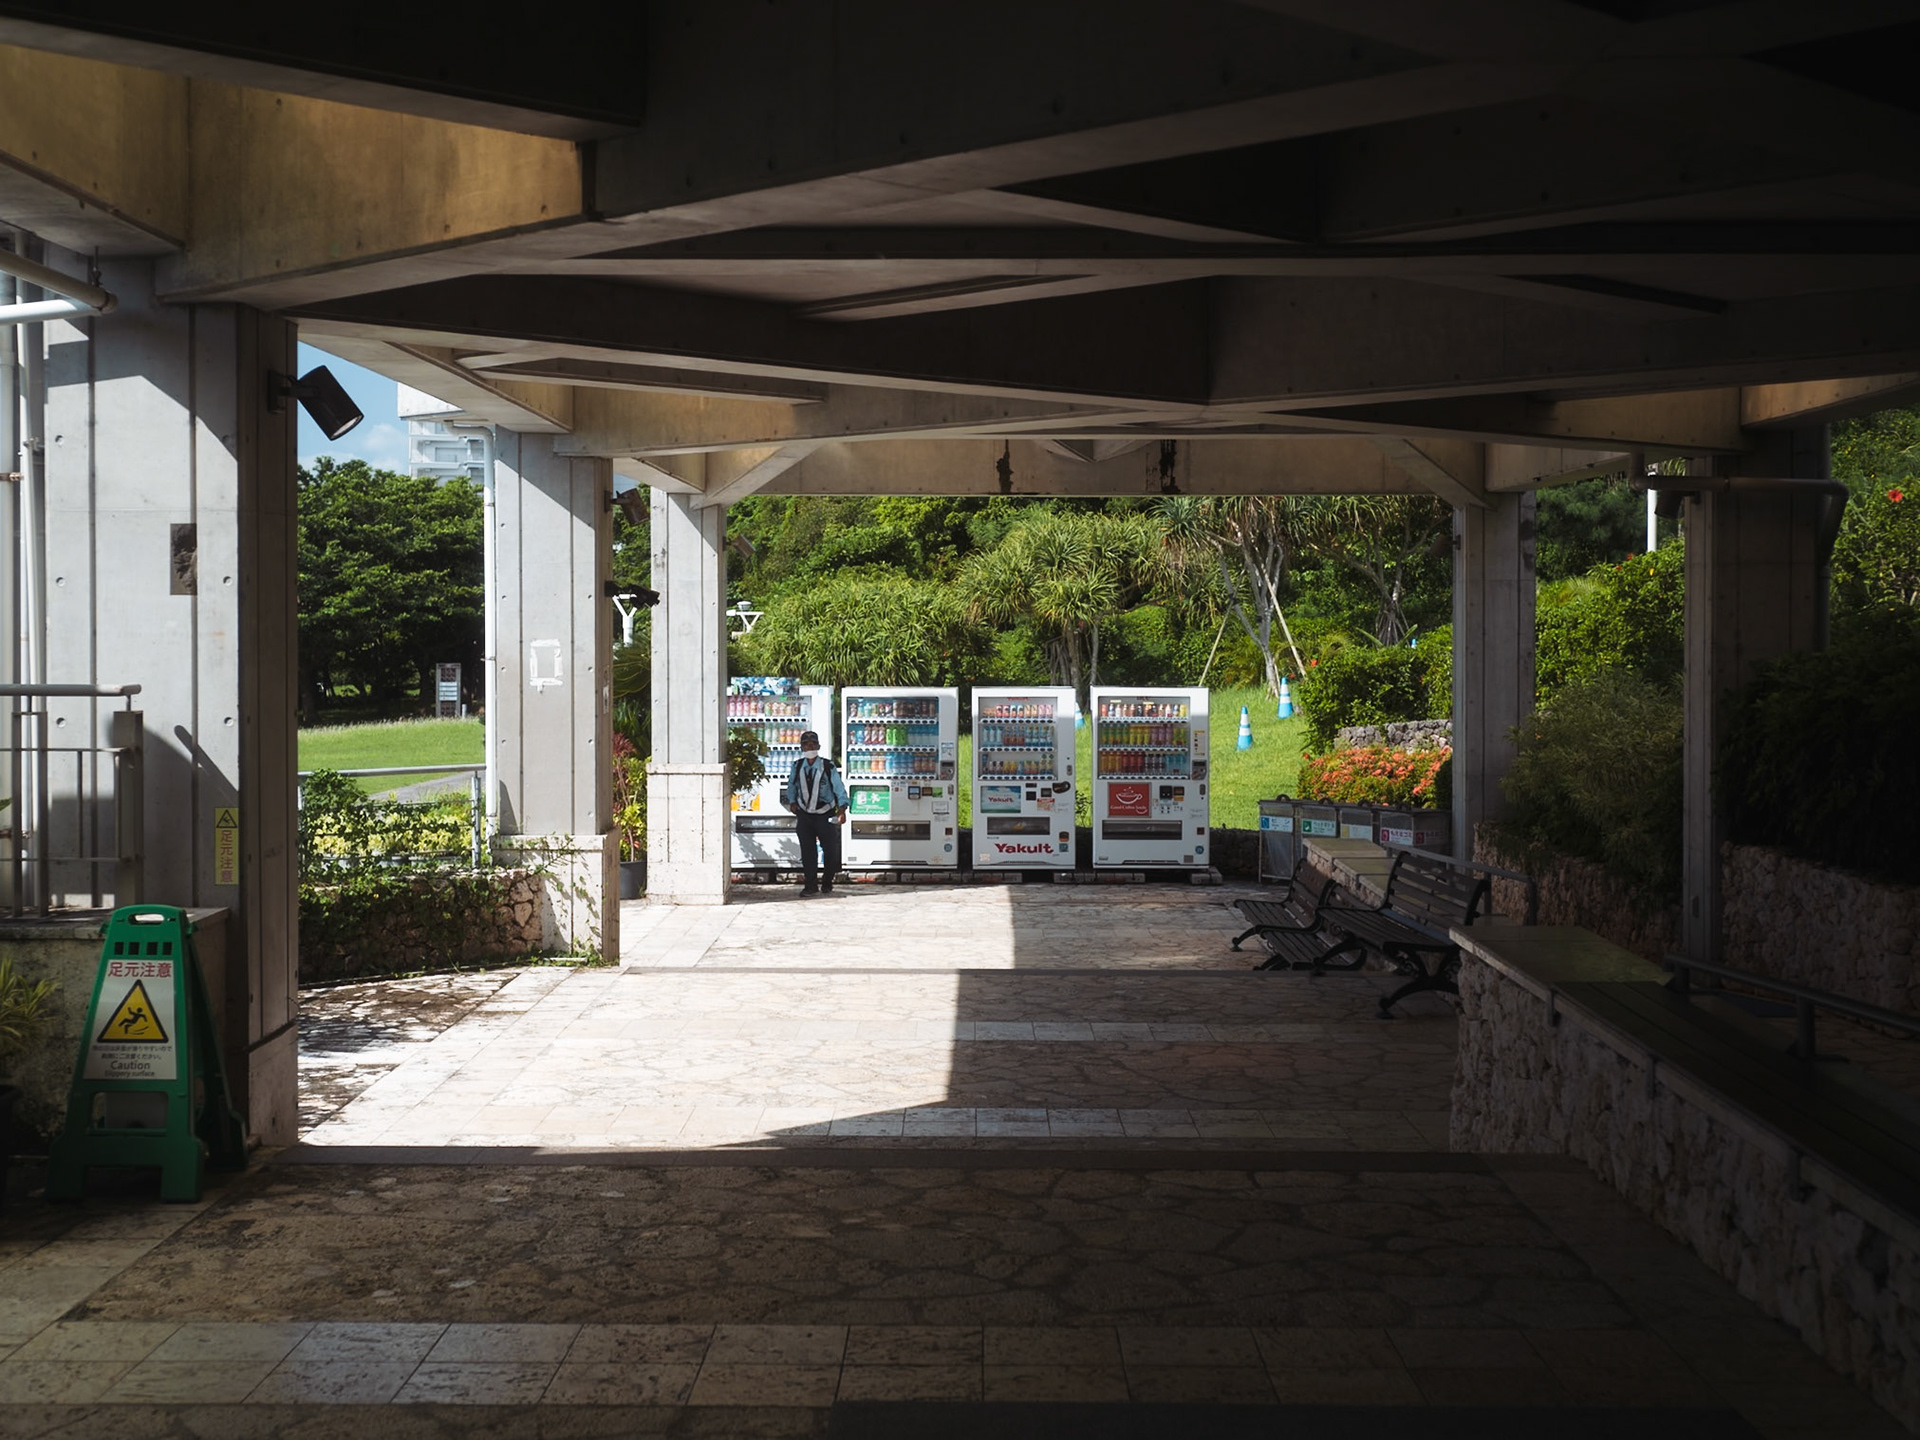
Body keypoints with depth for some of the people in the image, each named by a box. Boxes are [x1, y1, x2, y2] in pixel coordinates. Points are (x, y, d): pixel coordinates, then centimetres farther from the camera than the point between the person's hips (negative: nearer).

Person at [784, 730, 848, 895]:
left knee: (830, 851, 2)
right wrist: (792, 802, 2)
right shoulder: (797, 766, -3)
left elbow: (839, 788, -15)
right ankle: (810, 885, 9)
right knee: (807, 851, 1)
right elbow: (791, 786, 14)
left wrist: (842, 810, -25)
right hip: (804, 815, 2)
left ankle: (827, 884, 20)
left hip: (825, 815, -2)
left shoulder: (828, 766, -13)